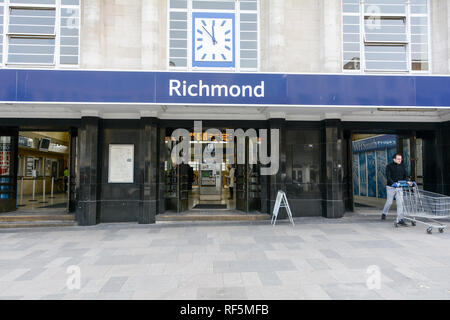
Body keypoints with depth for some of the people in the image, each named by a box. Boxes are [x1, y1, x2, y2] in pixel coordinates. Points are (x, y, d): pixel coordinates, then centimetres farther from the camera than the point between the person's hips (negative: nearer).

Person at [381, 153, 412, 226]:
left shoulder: (402, 167, 9)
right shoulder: (389, 166, -6)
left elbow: (404, 176, 11)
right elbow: (388, 176, -16)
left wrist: (407, 182, -9)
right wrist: (393, 183, -32)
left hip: (399, 187, 4)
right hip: (391, 187, -4)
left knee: (400, 202, -6)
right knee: (389, 202, 5)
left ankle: (400, 220, -3)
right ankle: (384, 213, 32)